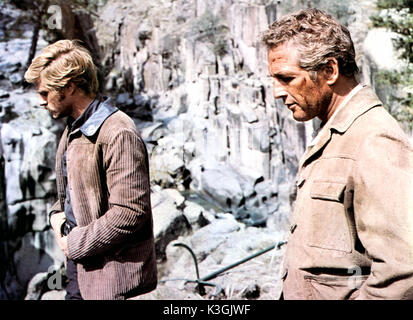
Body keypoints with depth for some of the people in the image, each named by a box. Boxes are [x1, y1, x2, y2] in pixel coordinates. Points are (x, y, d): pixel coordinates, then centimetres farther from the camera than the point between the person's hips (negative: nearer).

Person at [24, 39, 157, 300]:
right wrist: (58, 213, 4)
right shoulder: (75, 129, 11)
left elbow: (130, 212, -24)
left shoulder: (118, 134, -21)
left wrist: (76, 244, -15)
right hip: (79, 263, 9)